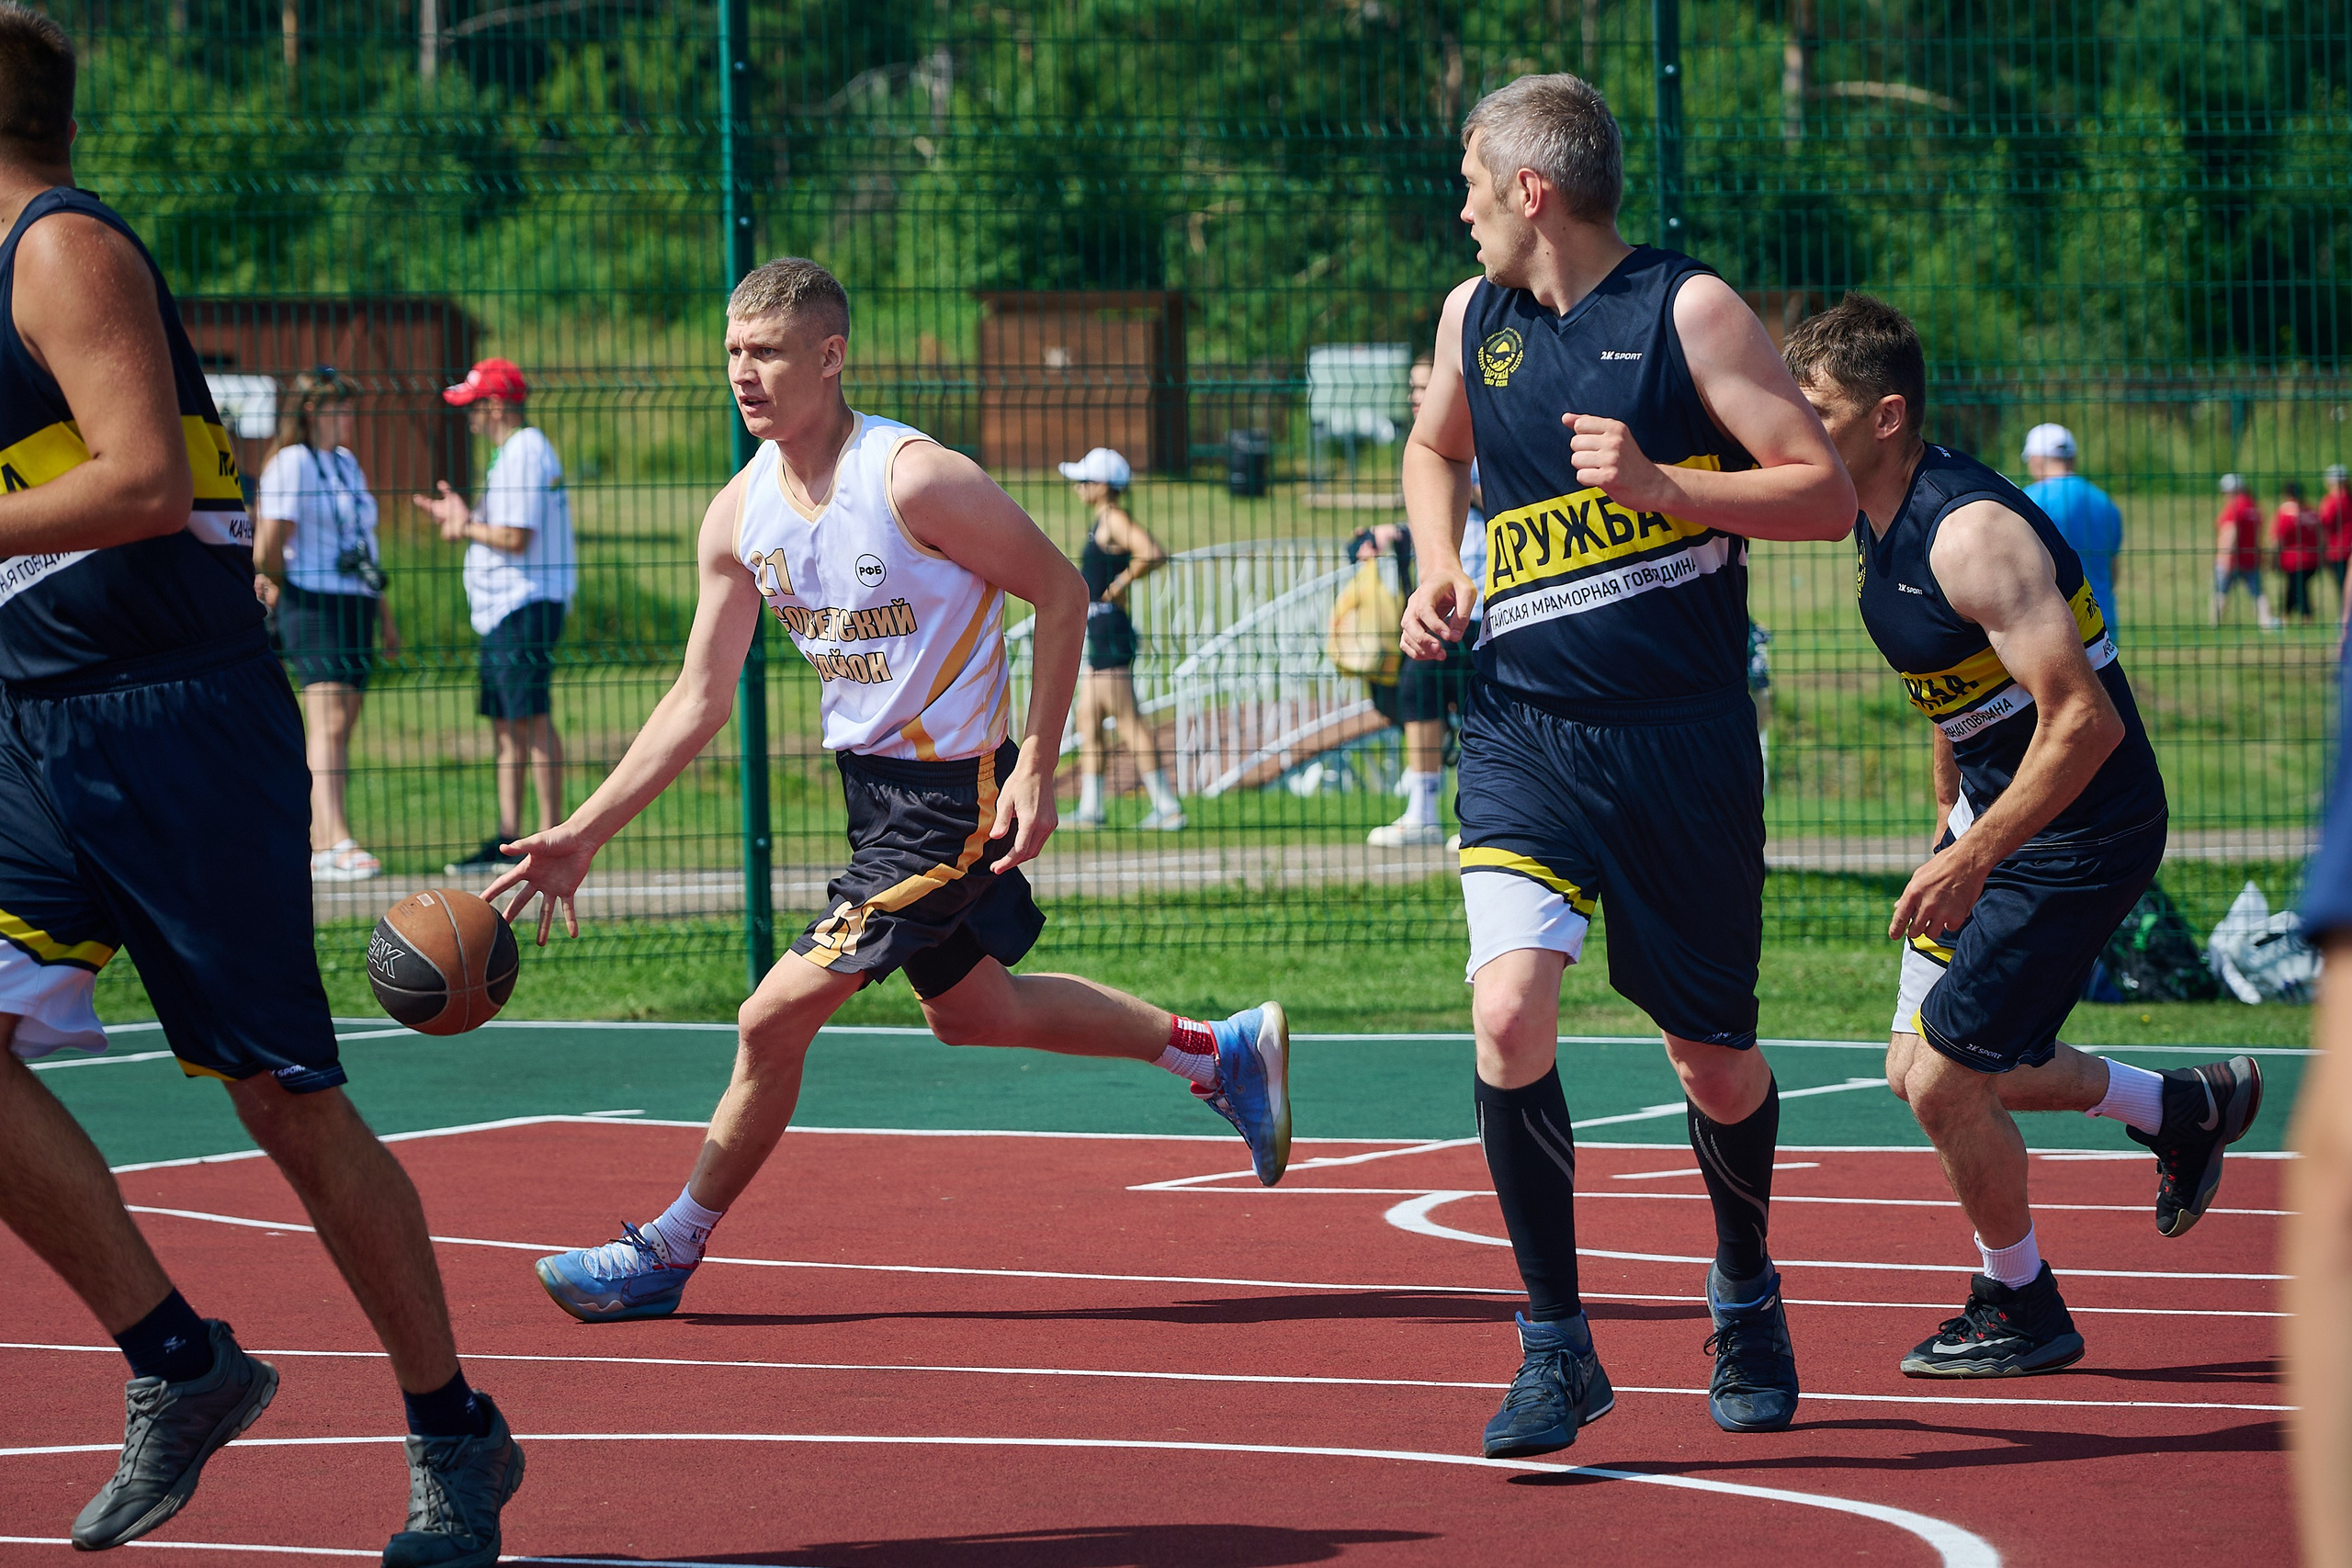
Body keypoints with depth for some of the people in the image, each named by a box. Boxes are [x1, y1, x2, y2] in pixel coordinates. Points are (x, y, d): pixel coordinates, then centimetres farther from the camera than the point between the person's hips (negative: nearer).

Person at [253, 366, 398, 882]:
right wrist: (286, 585, 5)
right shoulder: (291, 463, -9)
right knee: (328, 724, -18)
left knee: (339, 728, 7)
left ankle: (318, 845, 12)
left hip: (356, 605, 9)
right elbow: (266, 552, -14)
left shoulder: (347, 463, 19)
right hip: (314, 606, -9)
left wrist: (384, 616, 25)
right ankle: (336, 844, -28)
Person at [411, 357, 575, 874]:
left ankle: (552, 836, -12)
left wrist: (467, 529, -6)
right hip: (503, 612, 11)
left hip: (526, 605, -11)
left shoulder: (524, 454, -13)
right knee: (506, 724, 10)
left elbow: (516, 538, -20)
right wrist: (464, 518, 18)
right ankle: (508, 841, 11)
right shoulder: (518, 452, 19)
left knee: (532, 719, -11)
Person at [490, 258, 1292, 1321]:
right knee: (968, 1011, 24)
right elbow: (698, 702, 5)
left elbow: (1061, 592, -14)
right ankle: (1221, 1052, 40)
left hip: (953, 792, -9)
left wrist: (1035, 767, -18)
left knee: (774, 1020, -9)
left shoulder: (914, 478, -23)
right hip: (869, 782, 9)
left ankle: (668, 1252, 8)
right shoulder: (739, 515, -1)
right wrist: (583, 835, -1)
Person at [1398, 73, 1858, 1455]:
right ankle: (1557, 1351, -6)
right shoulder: (1472, 319, 9)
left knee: (1715, 1065, 7)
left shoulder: (1689, 309, -6)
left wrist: (1661, 486, -20)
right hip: (1525, 732, 3)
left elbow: (1829, 495, -8)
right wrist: (1439, 570, 12)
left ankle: (1747, 1293, 38)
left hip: (1684, 742, -3)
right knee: (1509, 1015, -19)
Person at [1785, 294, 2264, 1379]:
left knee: (1945, 1080, -9)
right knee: (1919, 1068, 14)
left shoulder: (1971, 533, -26)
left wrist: (1972, 861, -28)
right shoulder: (1877, 527, 4)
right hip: (1995, 813, 10)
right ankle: (2189, 1109, 33)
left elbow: (2084, 722, -30)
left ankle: (2022, 1310, 14)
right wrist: (1948, 830, 23)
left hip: (2081, 830, -10)